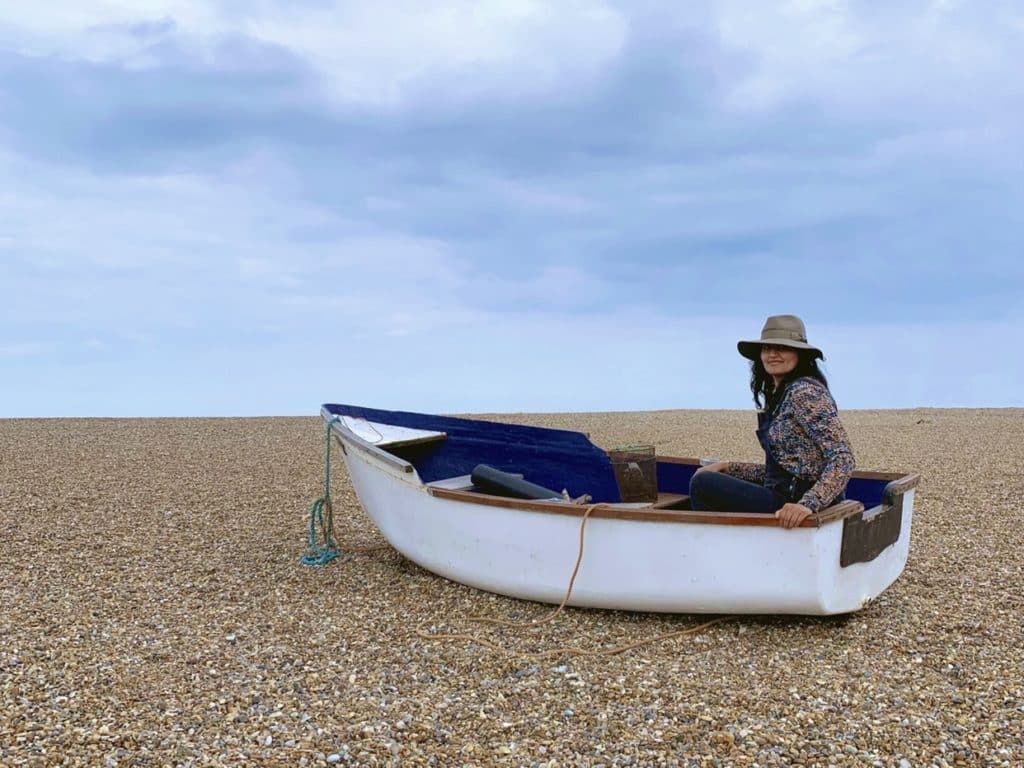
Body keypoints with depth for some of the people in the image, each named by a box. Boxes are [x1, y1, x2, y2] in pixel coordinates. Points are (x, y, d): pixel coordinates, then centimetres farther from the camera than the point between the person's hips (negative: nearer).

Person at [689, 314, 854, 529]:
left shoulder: (805, 392, -15)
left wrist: (808, 504, -35)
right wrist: (726, 468, 13)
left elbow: (843, 459, -23)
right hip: (783, 496, 10)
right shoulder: (779, 395, 14)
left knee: (702, 484, -11)